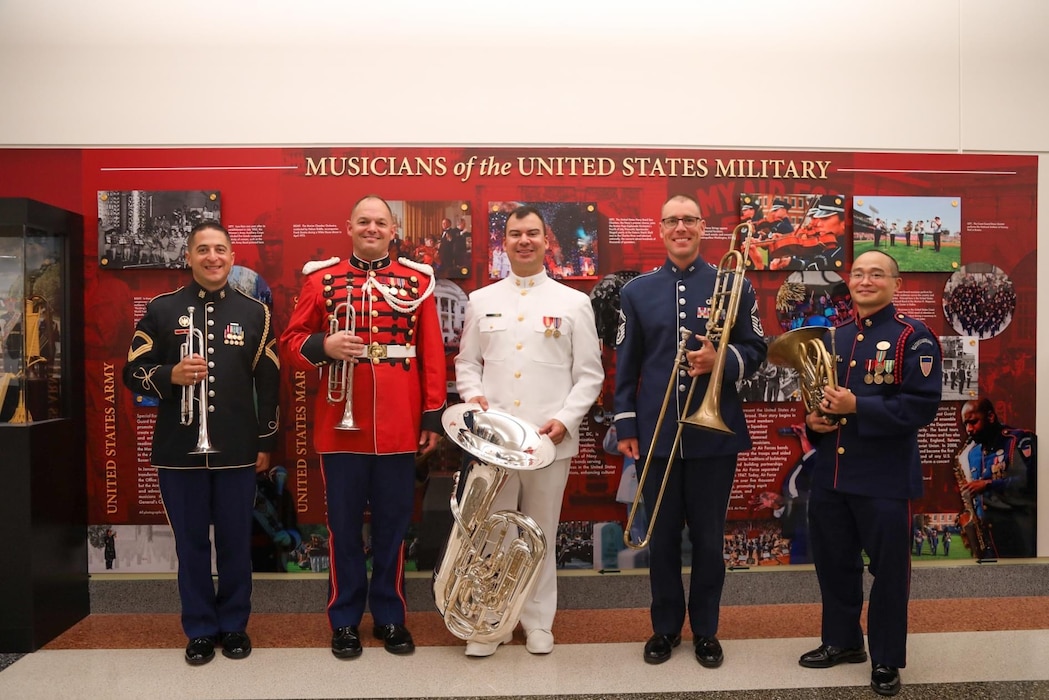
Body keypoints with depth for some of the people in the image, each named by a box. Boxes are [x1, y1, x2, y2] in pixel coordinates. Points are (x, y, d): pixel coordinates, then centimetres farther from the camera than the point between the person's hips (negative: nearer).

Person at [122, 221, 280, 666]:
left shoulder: (255, 312, 5)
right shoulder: (162, 309, 3)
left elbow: (268, 382, 6)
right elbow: (133, 372, 3)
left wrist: (265, 442, 4)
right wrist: (171, 375, -17)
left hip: (238, 450, 0)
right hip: (179, 450, 0)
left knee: (236, 542, 9)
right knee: (191, 543, 9)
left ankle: (234, 625, 25)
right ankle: (199, 629, 24)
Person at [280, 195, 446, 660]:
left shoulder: (418, 280, 5)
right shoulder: (321, 278, 4)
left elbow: (432, 354, 4)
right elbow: (291, 342, 5)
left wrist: (433, 415, 0)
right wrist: (324, 346, -17)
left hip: (400, 427, 1)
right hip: (341, 426, 0)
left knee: (394, 526, 11)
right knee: (344, 527, 9)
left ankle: (390, 617, 26)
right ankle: (345, 621, 23)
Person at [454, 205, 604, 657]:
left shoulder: (573, 303, 4)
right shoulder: (481, 301, 11)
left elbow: (589, 374, 3)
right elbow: (466, 362, 14)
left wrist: (565, 419, -10)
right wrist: (473, 395, -6)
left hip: (550, 440, -1)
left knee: (541, 533, 9)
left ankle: (538, 621, 24)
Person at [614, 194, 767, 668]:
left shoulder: (734, 286, 3)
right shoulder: (636, 291, 5)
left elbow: (756, 350, 5)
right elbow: (626, 364, 6)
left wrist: (722, 360, -16)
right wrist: (625, 425, 1)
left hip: (714, 433, -1)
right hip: (655, 433, 1)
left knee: (708, 536, 9)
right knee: (662, 535, 11)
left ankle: (705, 630, 26)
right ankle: (665, 626, 27)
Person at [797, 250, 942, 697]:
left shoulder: (914, 337, -8)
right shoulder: (833, 338, 11)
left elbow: (923, 406, -17)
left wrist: (858, 406, -23)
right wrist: (812, 418, -1)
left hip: (886, 478, -6)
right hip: (830, 474, 6)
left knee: (888, 570, 7)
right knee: (833, 563, 16)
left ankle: (886, 660, 23)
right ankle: (842, 640, 35)